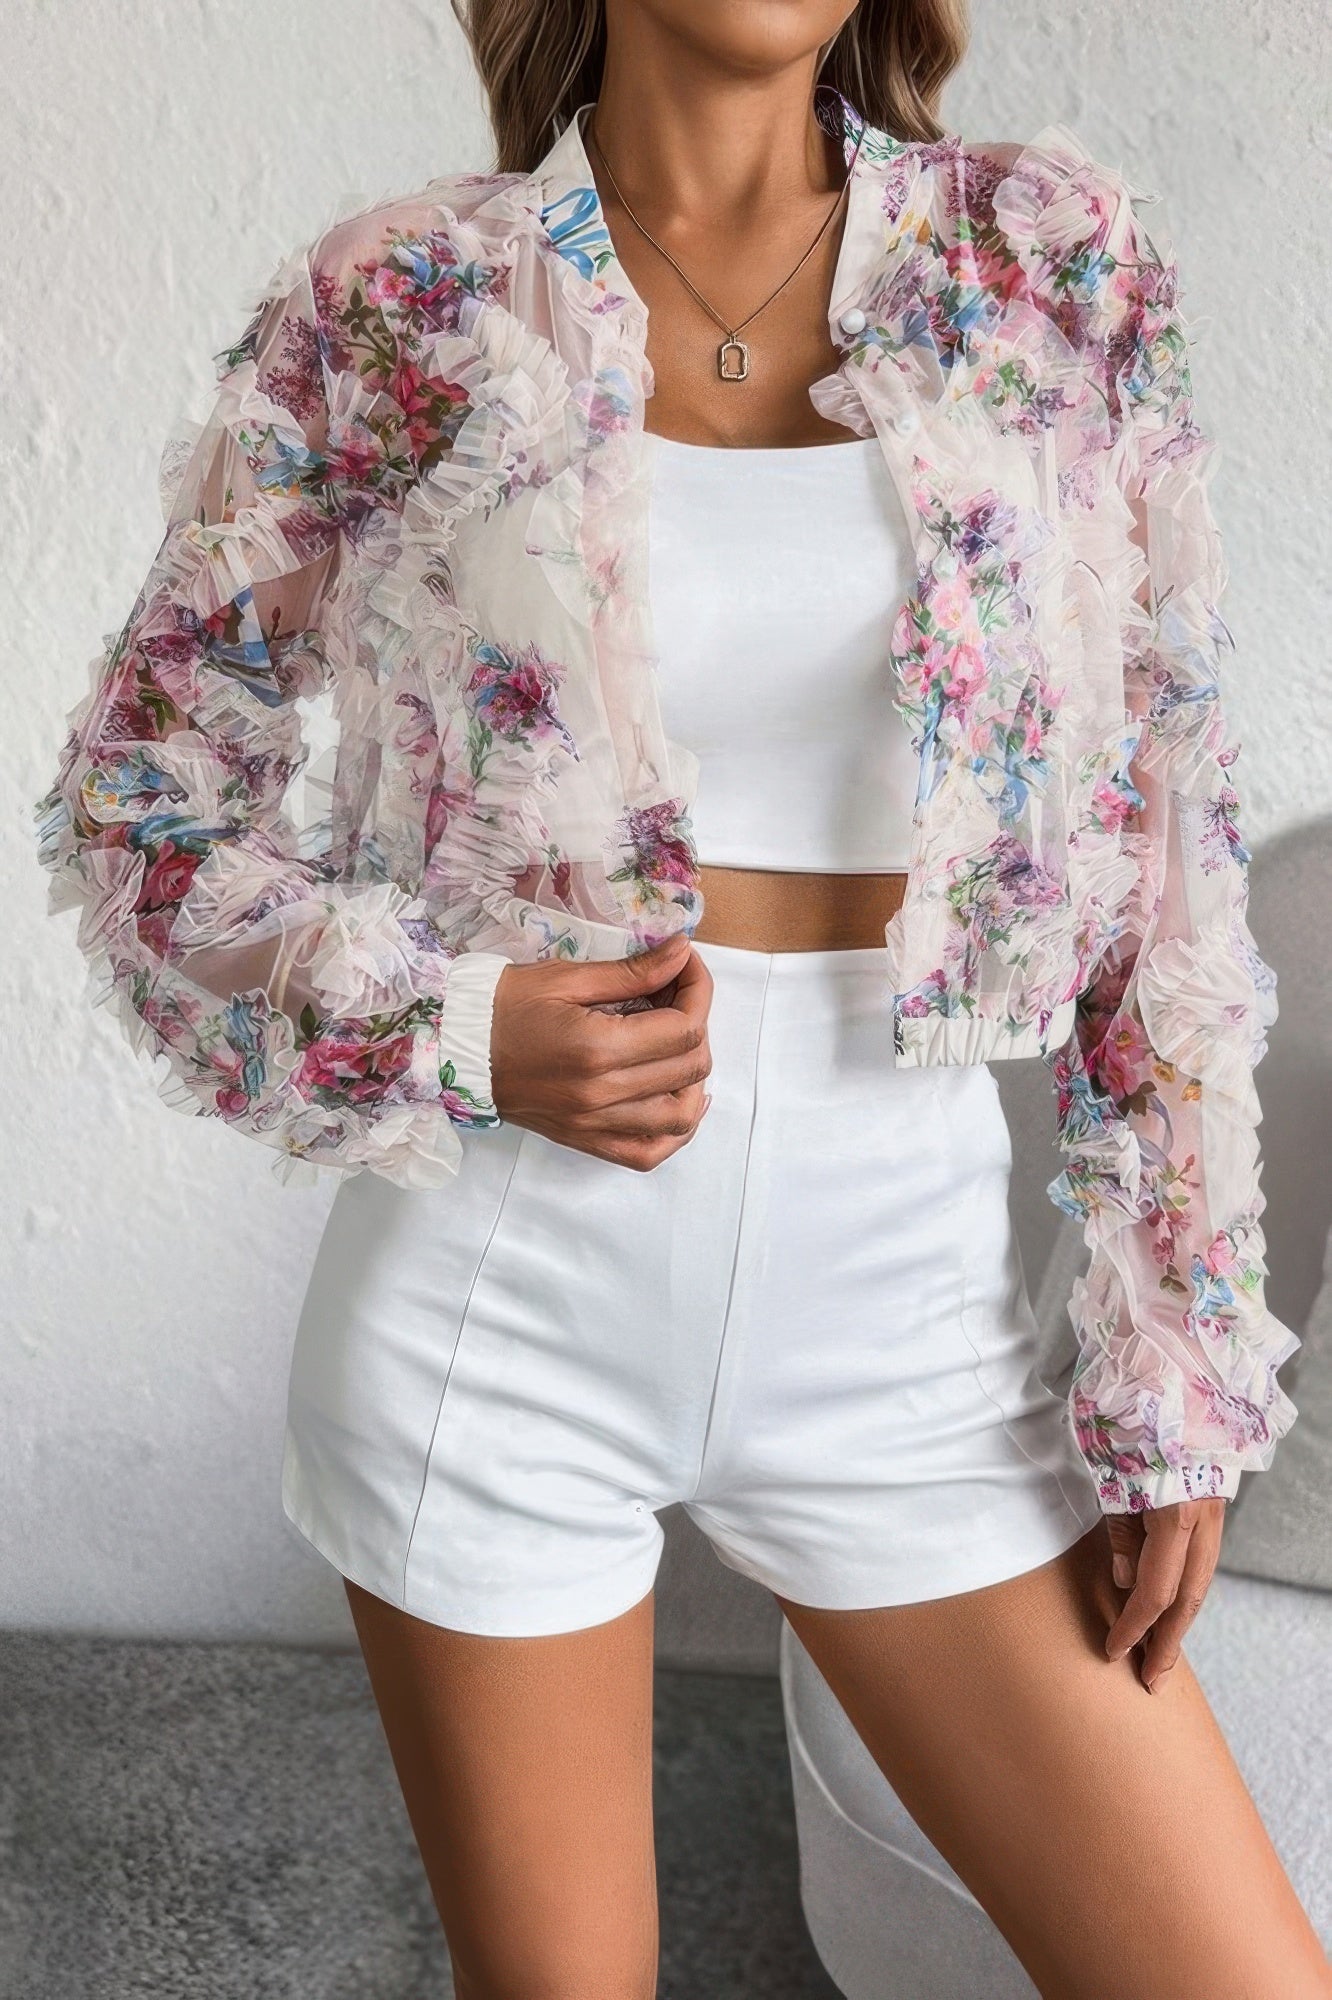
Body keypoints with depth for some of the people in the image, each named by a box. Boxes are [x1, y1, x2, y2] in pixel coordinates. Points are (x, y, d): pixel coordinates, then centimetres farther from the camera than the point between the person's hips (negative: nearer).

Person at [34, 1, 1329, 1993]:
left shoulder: (1059, 262, 1)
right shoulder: (392, 311, -3)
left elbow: (1161, 844, 3)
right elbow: (138, 802, 3)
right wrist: (454, 1030, -14)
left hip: (902, 1306, 2)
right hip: (500, 1307, -1)